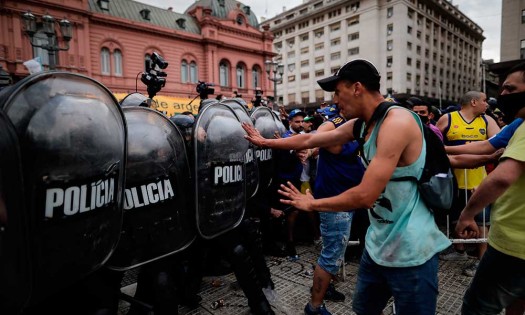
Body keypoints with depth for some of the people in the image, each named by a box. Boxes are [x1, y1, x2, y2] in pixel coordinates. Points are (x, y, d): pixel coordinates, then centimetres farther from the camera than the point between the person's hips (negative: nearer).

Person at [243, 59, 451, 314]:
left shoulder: (397, 122, -23)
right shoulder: (361, 124, 3)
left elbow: (365, 195, -27)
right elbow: (309, 140, 13)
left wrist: (312, 204, -14)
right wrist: (266, 142, 18)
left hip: (410, 252, -8)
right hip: (378, 244, 8)